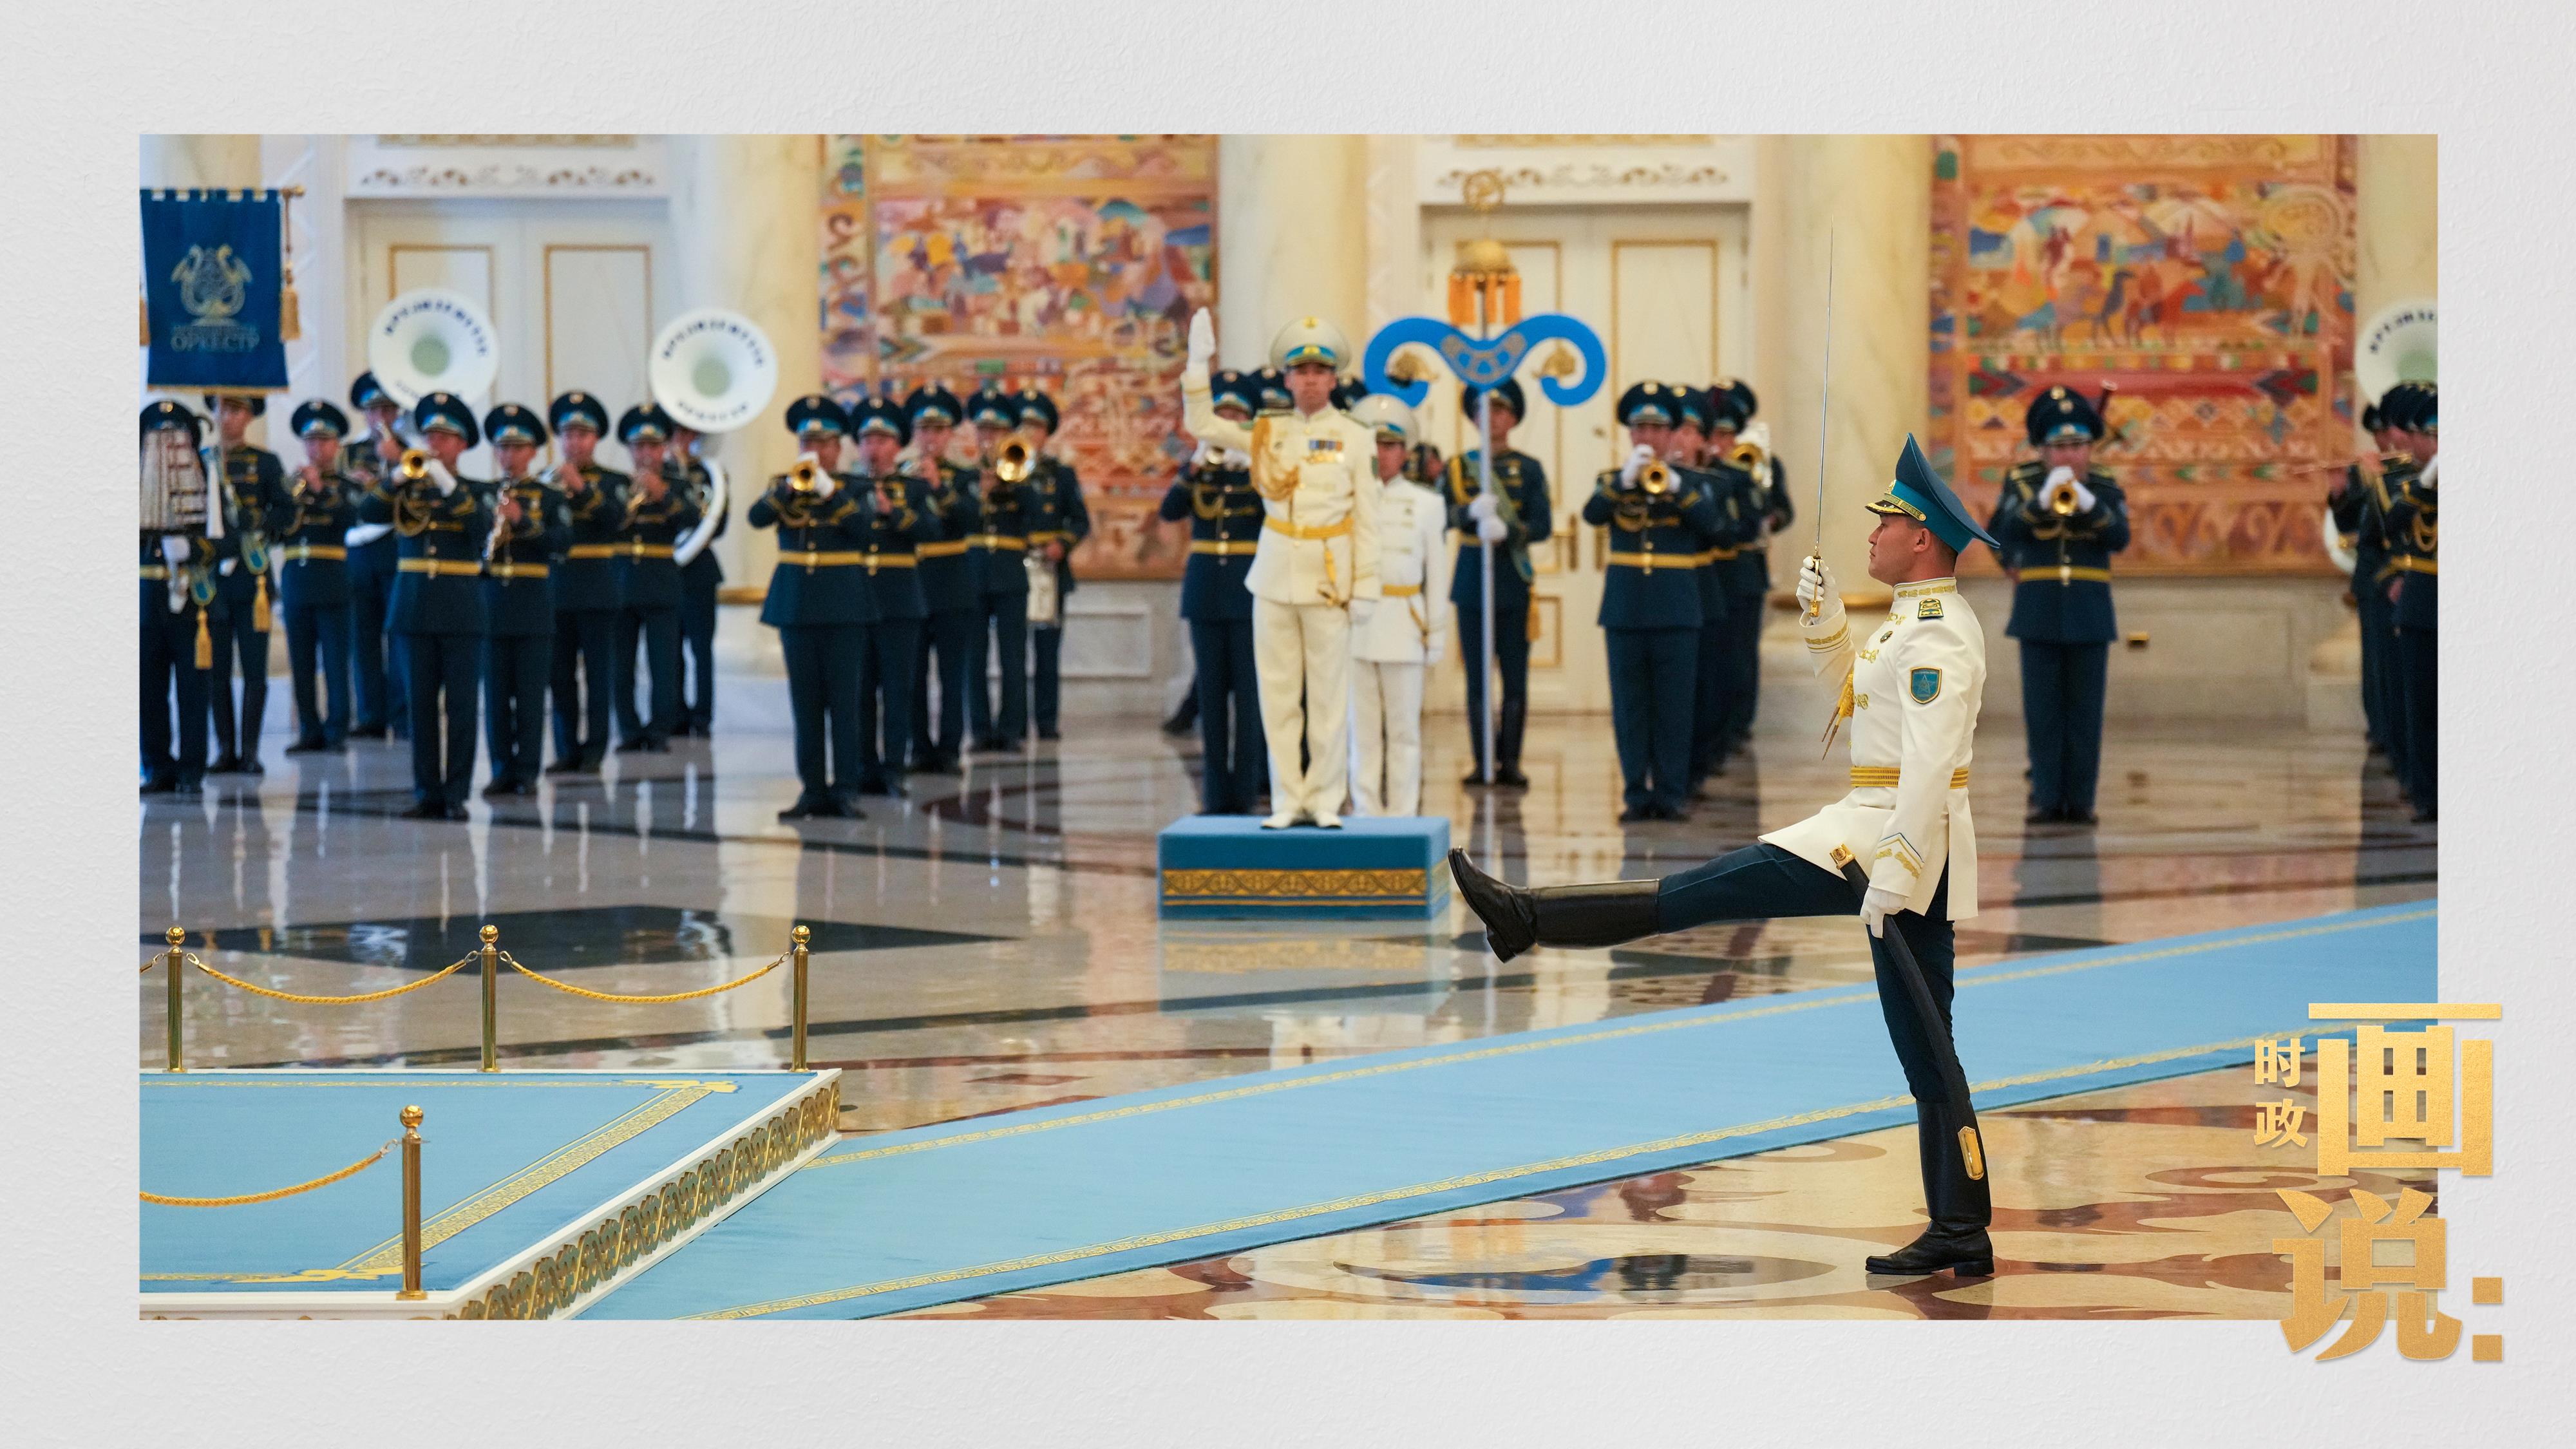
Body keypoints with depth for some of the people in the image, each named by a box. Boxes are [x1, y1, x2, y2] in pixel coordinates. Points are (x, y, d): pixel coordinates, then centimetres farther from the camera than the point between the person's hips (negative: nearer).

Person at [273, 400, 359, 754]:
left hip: (332, 584, -3)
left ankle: (337, 731, 0)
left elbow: (349, 518, -14)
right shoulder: (291, 484, 14)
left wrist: (320, 489, -20)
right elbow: (274, 527, 3)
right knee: (301, 663, 4)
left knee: (335, 662, -5)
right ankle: (310, 731, 10)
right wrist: (292, 495, -9)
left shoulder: (347, 487, 6)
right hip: (295, 583, 3)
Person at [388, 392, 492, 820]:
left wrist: (448, 486, -23)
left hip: (461, 611, -2)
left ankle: (456, 794, 1)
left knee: (460, 705, -3)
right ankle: (426, 793, 7)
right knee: (421, 703, 3)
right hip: (414, 606, 2)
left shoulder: (475, 492, 5)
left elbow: (482, 528, -15)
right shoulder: (409, 488, 10)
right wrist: (396, 481, -21)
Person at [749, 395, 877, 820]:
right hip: (795, 605, 2)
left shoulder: (854, 490, 5)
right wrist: (791, 487, -22)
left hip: (843, 605, -2)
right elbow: (756, 518, -9)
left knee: (844, 699, -5)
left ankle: (846, 790, -4)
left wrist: (828, 490, -21)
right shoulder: (783, 487, 10)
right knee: (805, 701, 4)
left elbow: (863, 527, -13)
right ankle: (812, 789, 7)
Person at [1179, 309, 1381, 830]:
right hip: (1275, 575, 3)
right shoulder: (1268, 432, 8)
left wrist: (1365, 588, -6)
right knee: (1277, 693, 4)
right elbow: (1201, 425, 8)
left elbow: (1367, 521, -1)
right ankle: (1287, 800, 9)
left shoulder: (1355, 439, 0)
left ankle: (1325, 801, 6)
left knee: (1329, 696, -1)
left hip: (1328, 580, -3)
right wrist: (1198, 364, -2)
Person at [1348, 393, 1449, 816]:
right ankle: (1366, 815, 8)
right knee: (1362, 728, 3)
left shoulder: (1424, 504, 6)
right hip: (1354, 621, 0)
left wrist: (1437, 632, 6)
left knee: (1404, 729, 3)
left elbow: (1436, 572, 8)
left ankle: (1402, 815, 8)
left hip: (1403, 625, 0)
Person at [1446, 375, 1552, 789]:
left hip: (1514, 582, -1)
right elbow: (1441, 514, -5)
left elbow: (1543, 525, -3)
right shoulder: (1458, 467, 9)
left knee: (1515, 677, -1)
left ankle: (1510, 762, 3)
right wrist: (1472, 511, -26)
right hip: (1471, 580, 1)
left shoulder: (1529, 469, 6)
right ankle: (1482, 762, 6)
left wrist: (1506, 530, -21)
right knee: (1476, 677, 2)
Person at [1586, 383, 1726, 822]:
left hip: (1676, 609, -1)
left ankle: (1671, 794, 4)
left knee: (1674, 706, 0)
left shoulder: (1694, 482, 6)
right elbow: (1592, 514, -11)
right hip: (1625, 609, 1)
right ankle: (1636, 794, 7)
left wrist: (1674, 485, -25)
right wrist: (1625, 479, -25)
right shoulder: (1611, 481, 9)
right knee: (1629, 706, 2)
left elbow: (1712, 525, -11)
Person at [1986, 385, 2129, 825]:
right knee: (2043, 708, 0)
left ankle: (2080, 800, 4)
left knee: (2085, 710, 0)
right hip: (2038, 612, 0)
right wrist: (2041, 500, -25)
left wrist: (2088, 504, -26)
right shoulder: (2021, 482, 3)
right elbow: (2003, 533, -12)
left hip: (2089, 614, 0)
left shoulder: (2106, 489, 4)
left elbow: (2120, 538, -11)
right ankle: (2046, 798, 3)